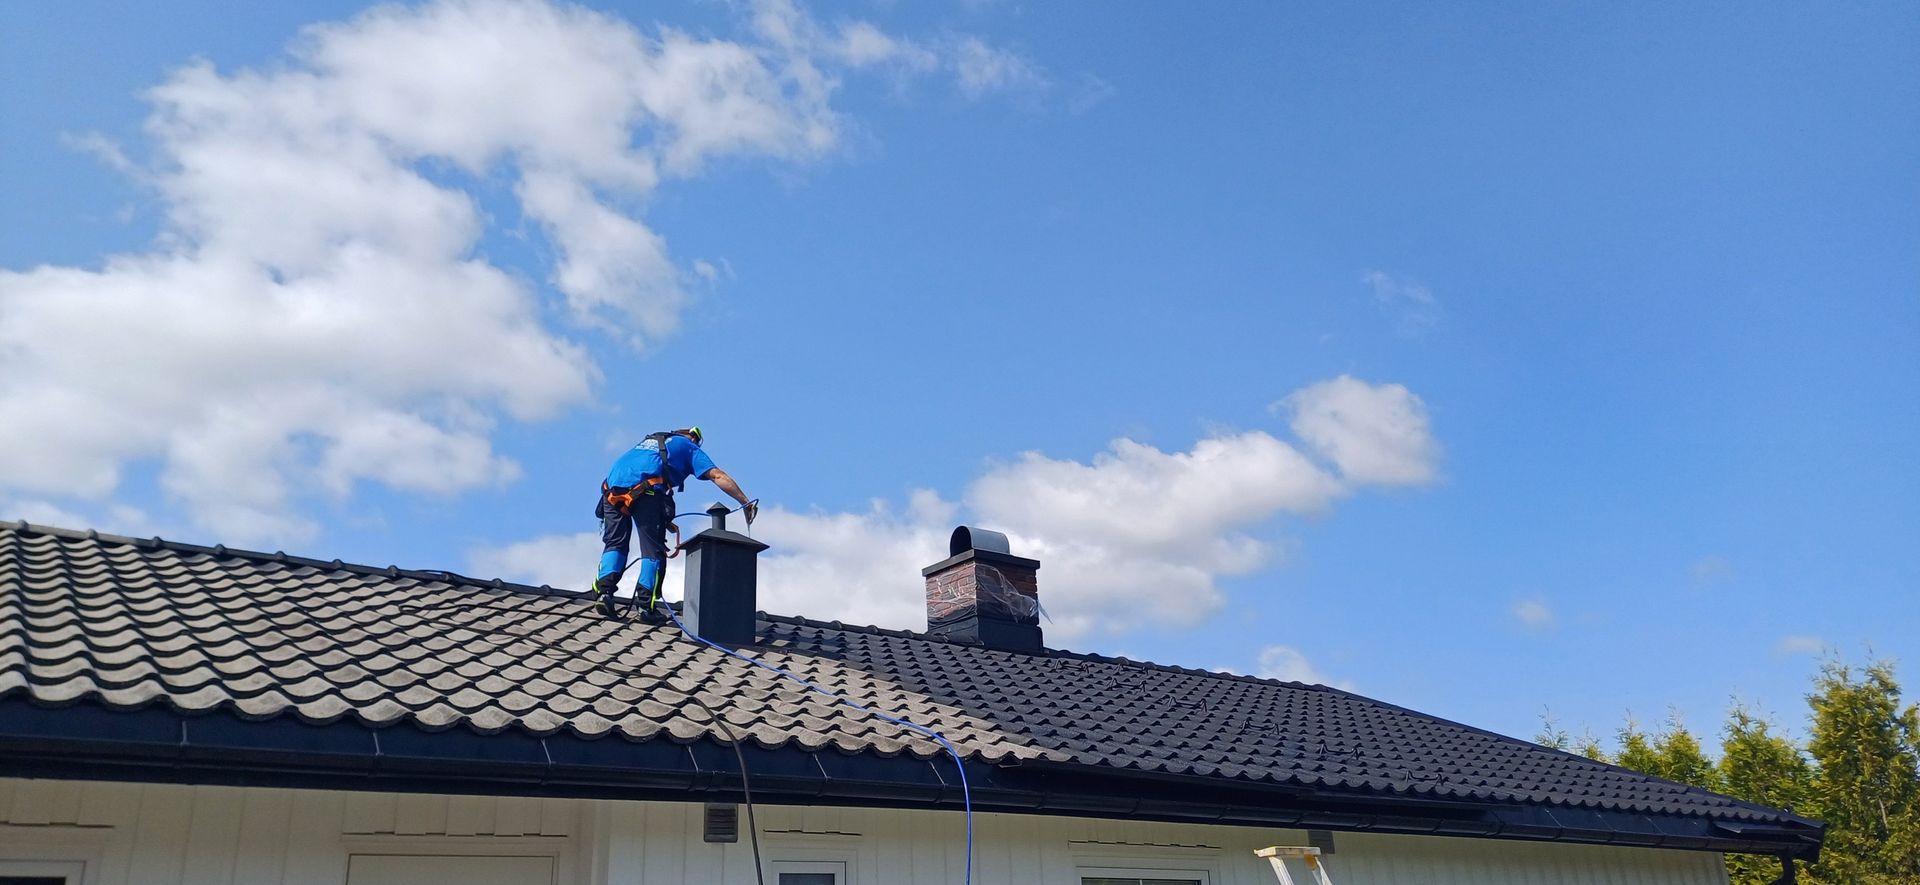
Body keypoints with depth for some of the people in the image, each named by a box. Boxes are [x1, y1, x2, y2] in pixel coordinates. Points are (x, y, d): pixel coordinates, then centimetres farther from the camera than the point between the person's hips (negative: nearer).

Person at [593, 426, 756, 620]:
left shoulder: (649, 441, 39)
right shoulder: (689, 447, 23)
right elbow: (717, 476, 10)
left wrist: (663, 519, 32)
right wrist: (745, 502, 9)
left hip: (613, 487, 5)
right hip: (644, 489, -5)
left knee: (615, 543, 14)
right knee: (653, 549, 1)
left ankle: (604, 590, -5)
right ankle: (646, 605, -6)